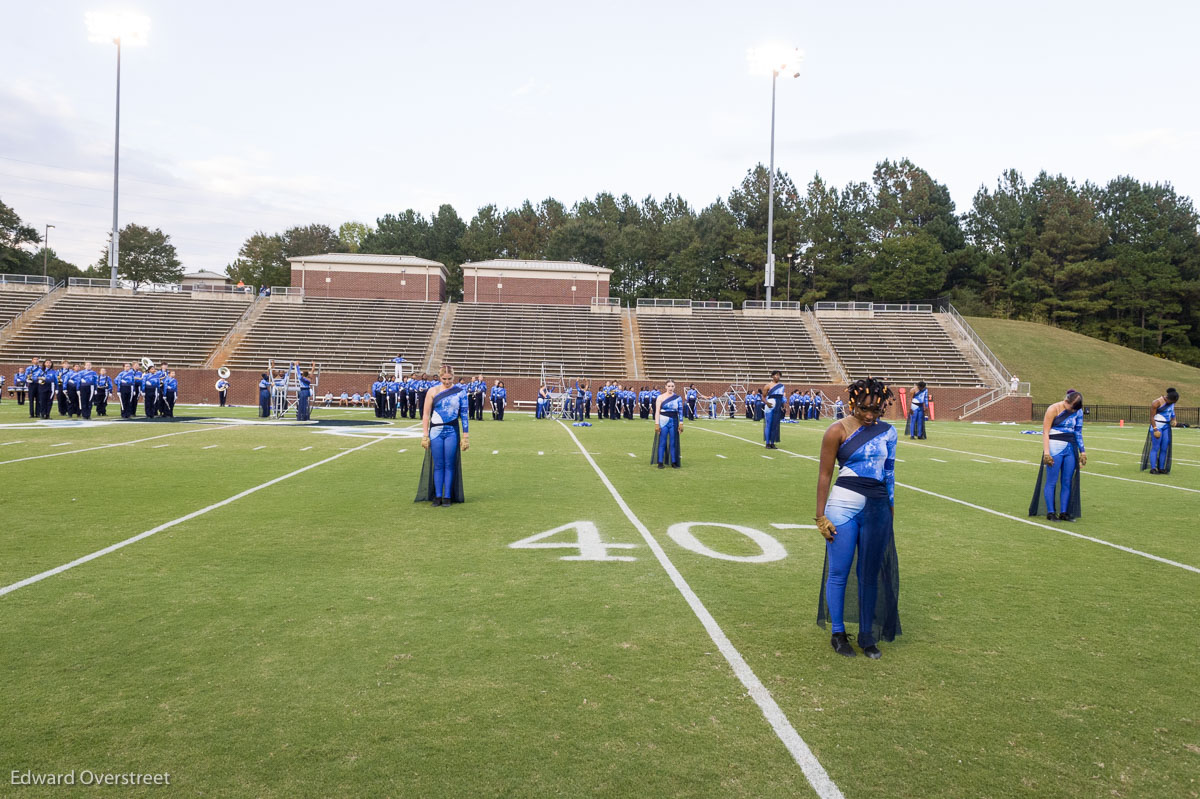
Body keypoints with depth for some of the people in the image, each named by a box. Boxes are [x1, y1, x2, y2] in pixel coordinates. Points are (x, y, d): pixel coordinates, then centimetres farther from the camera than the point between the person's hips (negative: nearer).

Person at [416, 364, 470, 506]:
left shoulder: (460, 392, 0)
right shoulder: (433, 392, 0)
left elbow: (465, 414, 2)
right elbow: (426, 414, 2)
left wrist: (466, 436, 0)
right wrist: (425, 435, -2)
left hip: (452, 432, 0)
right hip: (436, 432, 0)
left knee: (449, 465, 2)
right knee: (438, 465, 4)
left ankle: (447, 496, 10)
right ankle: (437, 496, 12)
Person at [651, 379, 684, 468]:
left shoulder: (678, 398, 5)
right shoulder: (661, 397, 0)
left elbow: (680, 411, 5)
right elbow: (657, 411, -3)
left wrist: (681, 423, -1)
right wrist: (657, 424, -9)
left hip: (674, 422, 2)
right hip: (663, 422, -2)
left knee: (673, 443, 4)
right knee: (662, 442, -1)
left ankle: (674, 462, 12)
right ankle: (660, 462, 5)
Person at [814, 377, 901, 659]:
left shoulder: (888, 432, 6)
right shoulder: (838, 430, -6)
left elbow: (889, 473, 16)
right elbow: (824, 474, -5)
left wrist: (890, 508, 16)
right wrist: (821, 516, -7)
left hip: (877, 509, 4)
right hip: (842, 506, -3)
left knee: (870, 574, 9)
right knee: (838, 571, 3)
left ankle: (868, 637, 22)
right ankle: (838, 634, 19)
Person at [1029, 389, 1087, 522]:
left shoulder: (1078, 411, 9)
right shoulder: (1053, 409, -8)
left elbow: (1078, 432, 16)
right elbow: (1045, 432, -9)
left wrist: (1082, 451, 12)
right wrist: (1046, 452, -15)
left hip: (1071, 449, 5)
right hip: (1055, 448, -5)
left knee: (1067, 482, 4)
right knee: (1052, 481, -3)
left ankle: (1064, 513, 10)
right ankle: (1050, 513, 1)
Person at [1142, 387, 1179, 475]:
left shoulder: (1171, 401, 4)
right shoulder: (1156, 403, -17)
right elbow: (1152, 417, -16)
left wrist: (1174, 419, 2)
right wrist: (1155, 430, -21)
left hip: (1167, 426, 7)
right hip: (1157, 426, -7)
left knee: (1164, 448, 4)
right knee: (1155, 447, -8)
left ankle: (1161, 468, 9)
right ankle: (1153, 469, -7)